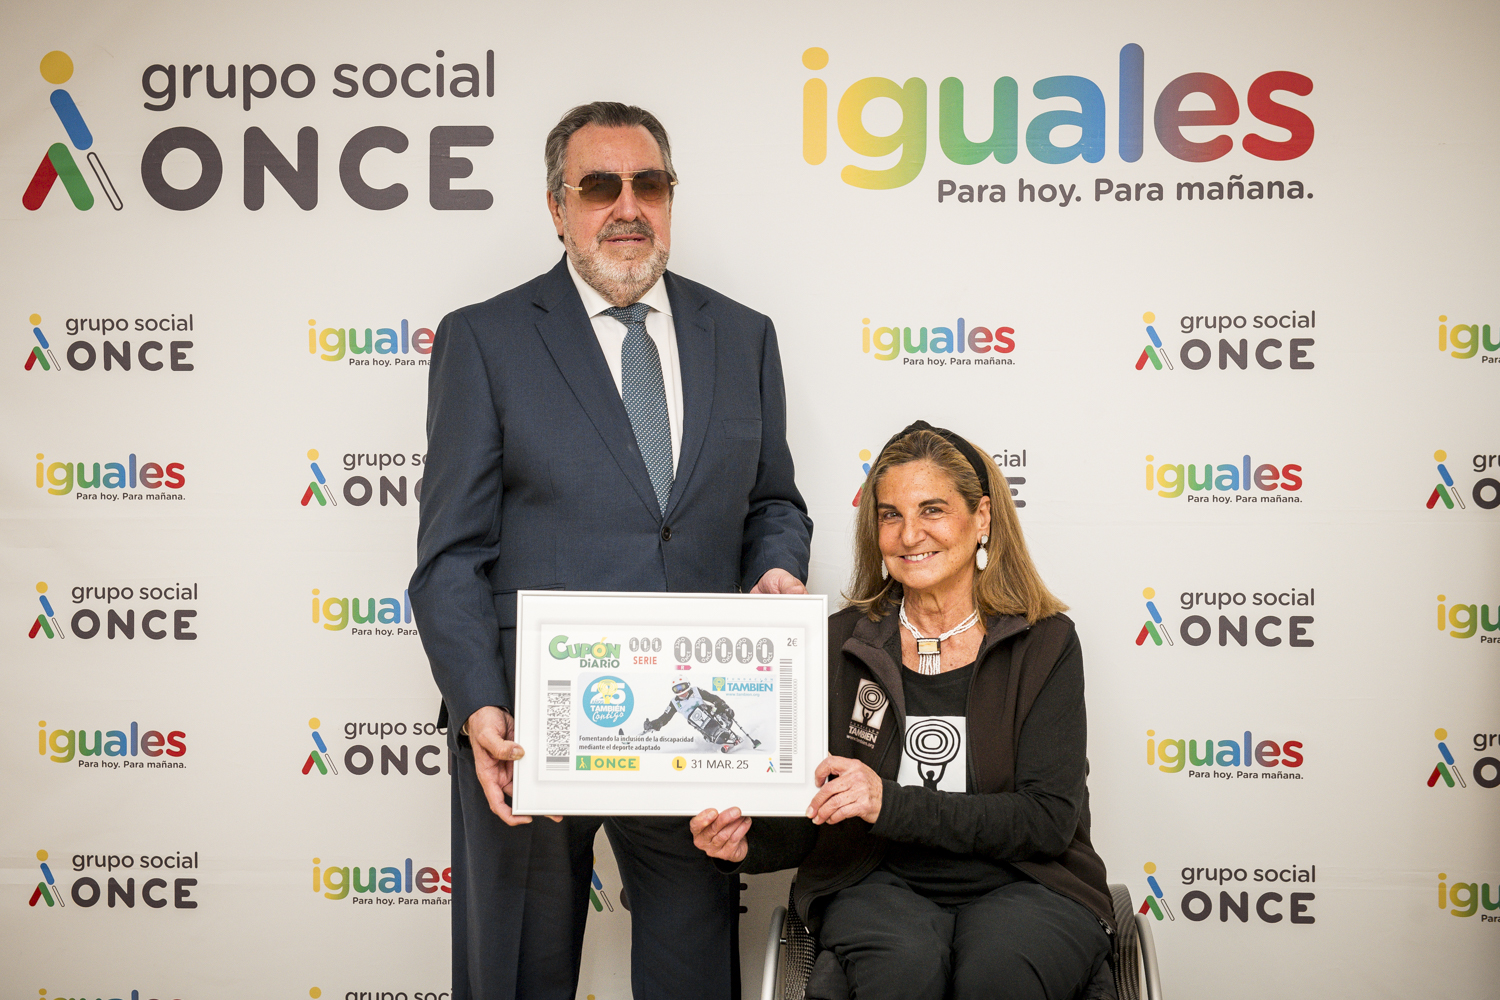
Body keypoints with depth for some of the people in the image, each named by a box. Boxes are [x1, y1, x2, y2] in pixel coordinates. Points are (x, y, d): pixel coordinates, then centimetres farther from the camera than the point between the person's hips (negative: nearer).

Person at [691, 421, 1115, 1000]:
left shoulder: (1046, 643, 0)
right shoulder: (841, 643, 5)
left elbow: (1049, 818, -10)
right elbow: (814, 819, 7)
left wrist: (890, 802, -21)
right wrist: (748, 844, -16)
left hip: (1021, 883, 0)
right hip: (879, 882, 1)